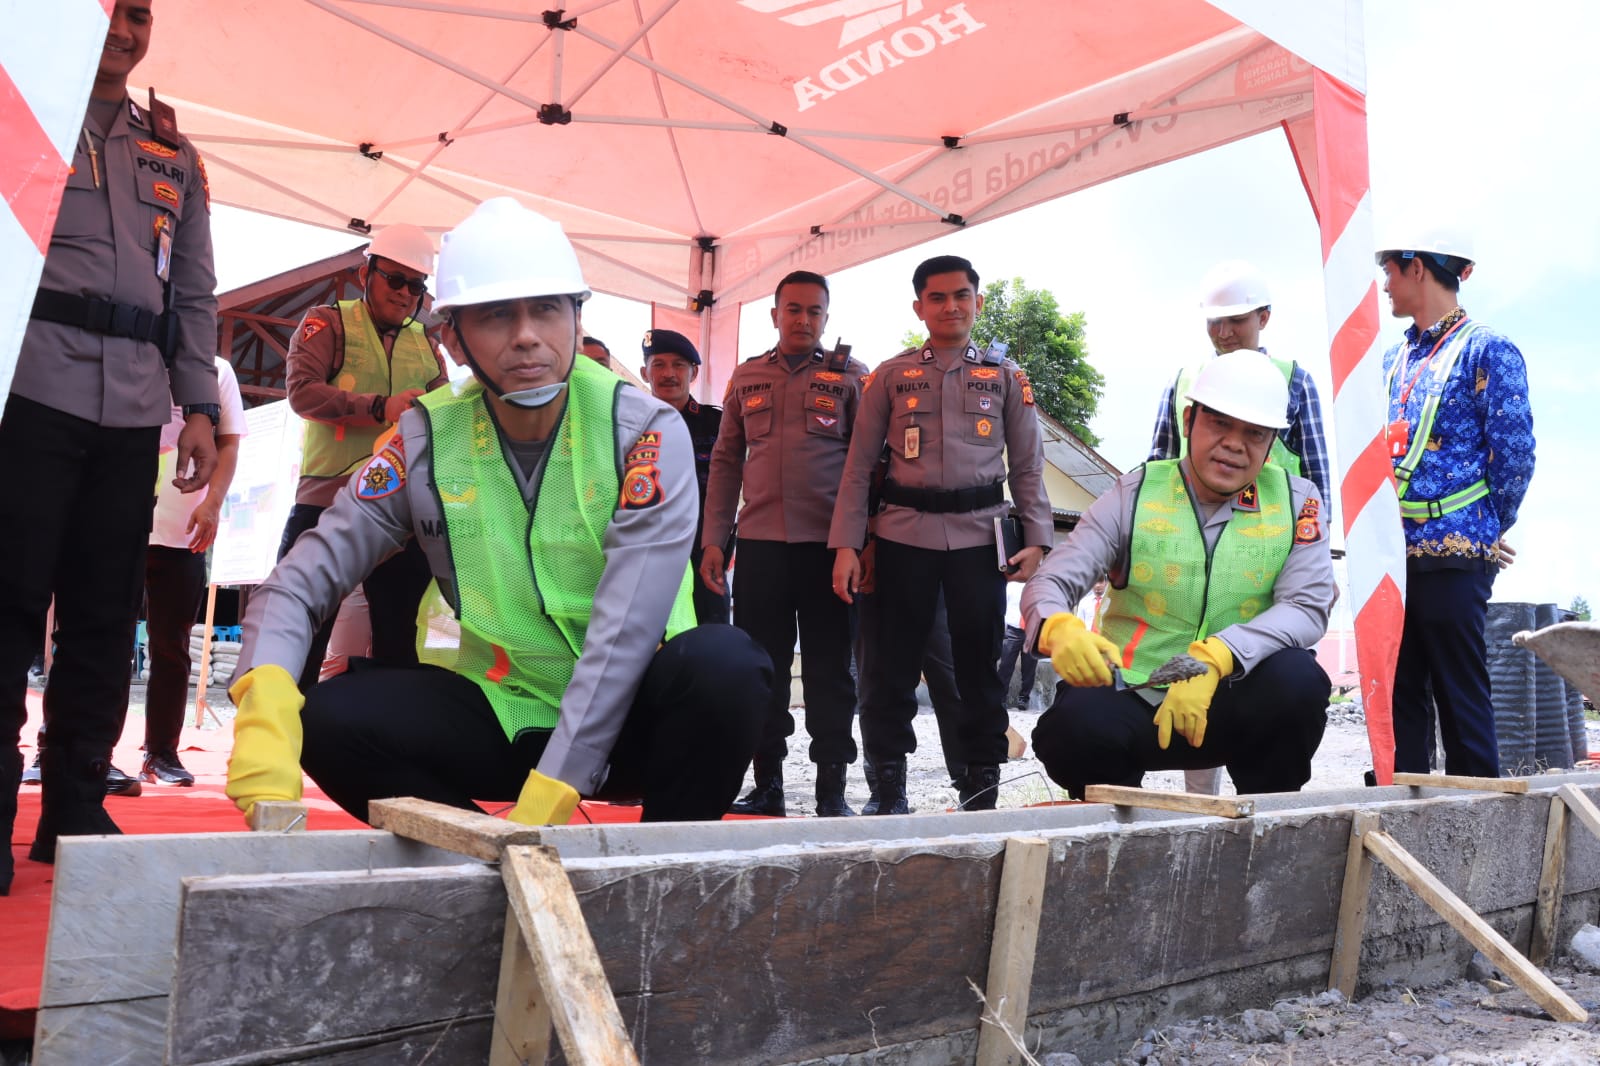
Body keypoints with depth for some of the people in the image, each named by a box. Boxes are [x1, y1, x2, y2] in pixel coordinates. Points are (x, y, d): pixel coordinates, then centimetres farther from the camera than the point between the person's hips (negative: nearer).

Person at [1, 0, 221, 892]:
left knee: (105, 618, 4)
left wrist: (200, 407, 10)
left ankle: (76, 810, 12)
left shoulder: (174, 155, 22)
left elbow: (196, 292, 19)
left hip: (132, 411, 4)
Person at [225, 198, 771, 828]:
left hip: (627, 715, -2)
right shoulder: (426, 442, -6)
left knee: (724, 662, -33)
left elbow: (626, 628, -23)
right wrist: (265, 709, -28)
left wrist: (544, 802, -28)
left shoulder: (645, 433, -15)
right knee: (329, 720, -20)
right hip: (503, 713, 3)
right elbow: (300, 583, -7)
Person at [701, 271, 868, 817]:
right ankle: (767, 785, 16)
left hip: (828, 543, -2)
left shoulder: (850, 375, 6)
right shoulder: (746, 377, 14)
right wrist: (712, 541, 7)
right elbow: (725, 462, 14)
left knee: (829, 669, 3)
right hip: (759, 543, 3)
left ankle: (832, 790, 11)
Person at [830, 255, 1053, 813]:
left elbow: (1028, 466, 10)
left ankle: (981, 785, 17)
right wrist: (846, 545, -3)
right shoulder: (891, 376, 8)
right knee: (894, 663, 1)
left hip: (980, 533, 1)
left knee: (979, 662, 5)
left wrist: (1036, 539, -3)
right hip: (905, 533, 0)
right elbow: (859, 465, 5)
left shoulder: (1006, 377, 11)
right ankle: (889, 786, 13)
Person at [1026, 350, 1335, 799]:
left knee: (1296, 678, -29)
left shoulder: (1296, 501, 2)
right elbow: (1049, 582, -8)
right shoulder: (1135, 494, -2)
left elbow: (1308, 607, -11)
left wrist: (1214, 659, -29)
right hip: (1133, 703, -1)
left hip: (1233, 703, 1)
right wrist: (1061, 630, -33)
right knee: (1076, 724, -32)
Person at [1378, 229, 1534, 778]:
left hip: (1453, 553, -6)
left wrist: (1490, 531, 2)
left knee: (1461, 694, 0)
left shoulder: (1487, 350, -4)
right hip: (1392, 551, 7)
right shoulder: (1394, 359, 17)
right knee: (1398, 693, 9)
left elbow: (1515, 455, -6)